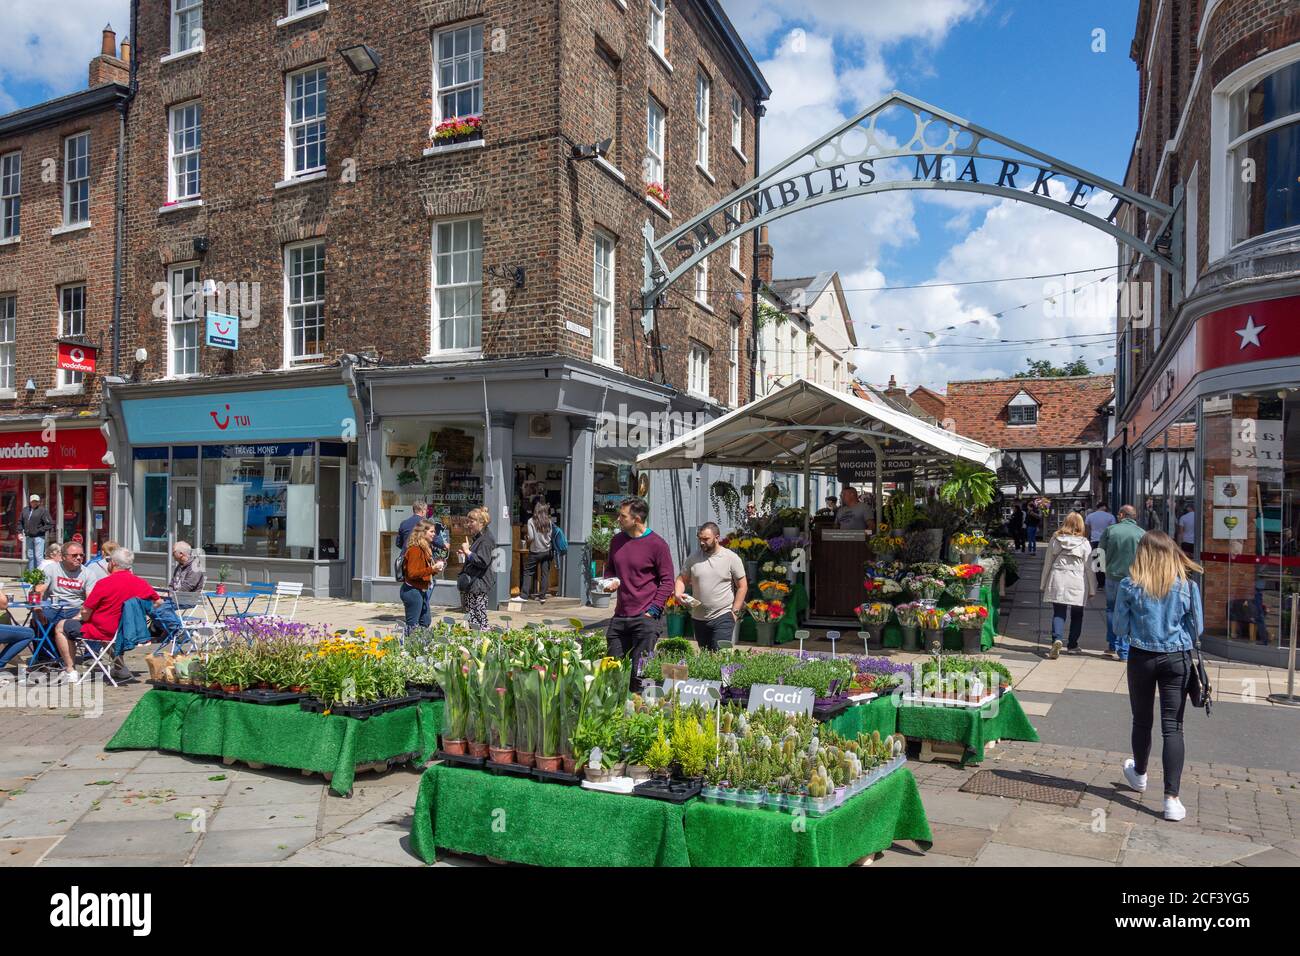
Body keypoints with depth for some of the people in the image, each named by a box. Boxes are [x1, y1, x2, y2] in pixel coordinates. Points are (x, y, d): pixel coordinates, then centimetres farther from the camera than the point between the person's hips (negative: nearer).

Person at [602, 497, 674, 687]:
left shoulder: (657, 544, -7)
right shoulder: (617, 540, 11)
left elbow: (667, 582, -6)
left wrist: (652, 611, -12)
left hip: (646, 618, -6)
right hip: (619, 617, 6)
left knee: (639, 673, -3)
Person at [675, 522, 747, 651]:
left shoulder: (732, 558, -4)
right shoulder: (693, 558, 5)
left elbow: (742, 586, -2)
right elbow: (682, 579, 10)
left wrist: (735, 611, -6)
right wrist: (678, 593, -12)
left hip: (723, 617, -4)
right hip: (698, 618, 4)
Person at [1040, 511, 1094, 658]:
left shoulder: (1055, 539, 1)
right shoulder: (1084, 543, -3)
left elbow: (1048, 562, 6)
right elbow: (1088, 567, 1)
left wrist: (1044, 584, 14)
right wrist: (1091, 589, 9)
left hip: (1057, 581, 1)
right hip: (1077, 582, 0)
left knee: (1058, 613, 3)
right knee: (1076, 615, 14)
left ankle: (1056, 639, -21)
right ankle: (1072, 645, 21)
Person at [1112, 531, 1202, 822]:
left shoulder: (1130, 586, -10)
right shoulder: (1187, 585, -6)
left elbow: (1120, 628, -3)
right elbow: (1197, 629, 2)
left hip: (1141, 658, 0)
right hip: (1177, 659, 0)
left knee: (1142, 721, 18)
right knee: (1173, 727, 1)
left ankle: (1139, 775, 40)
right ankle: (1172, 798, -5)